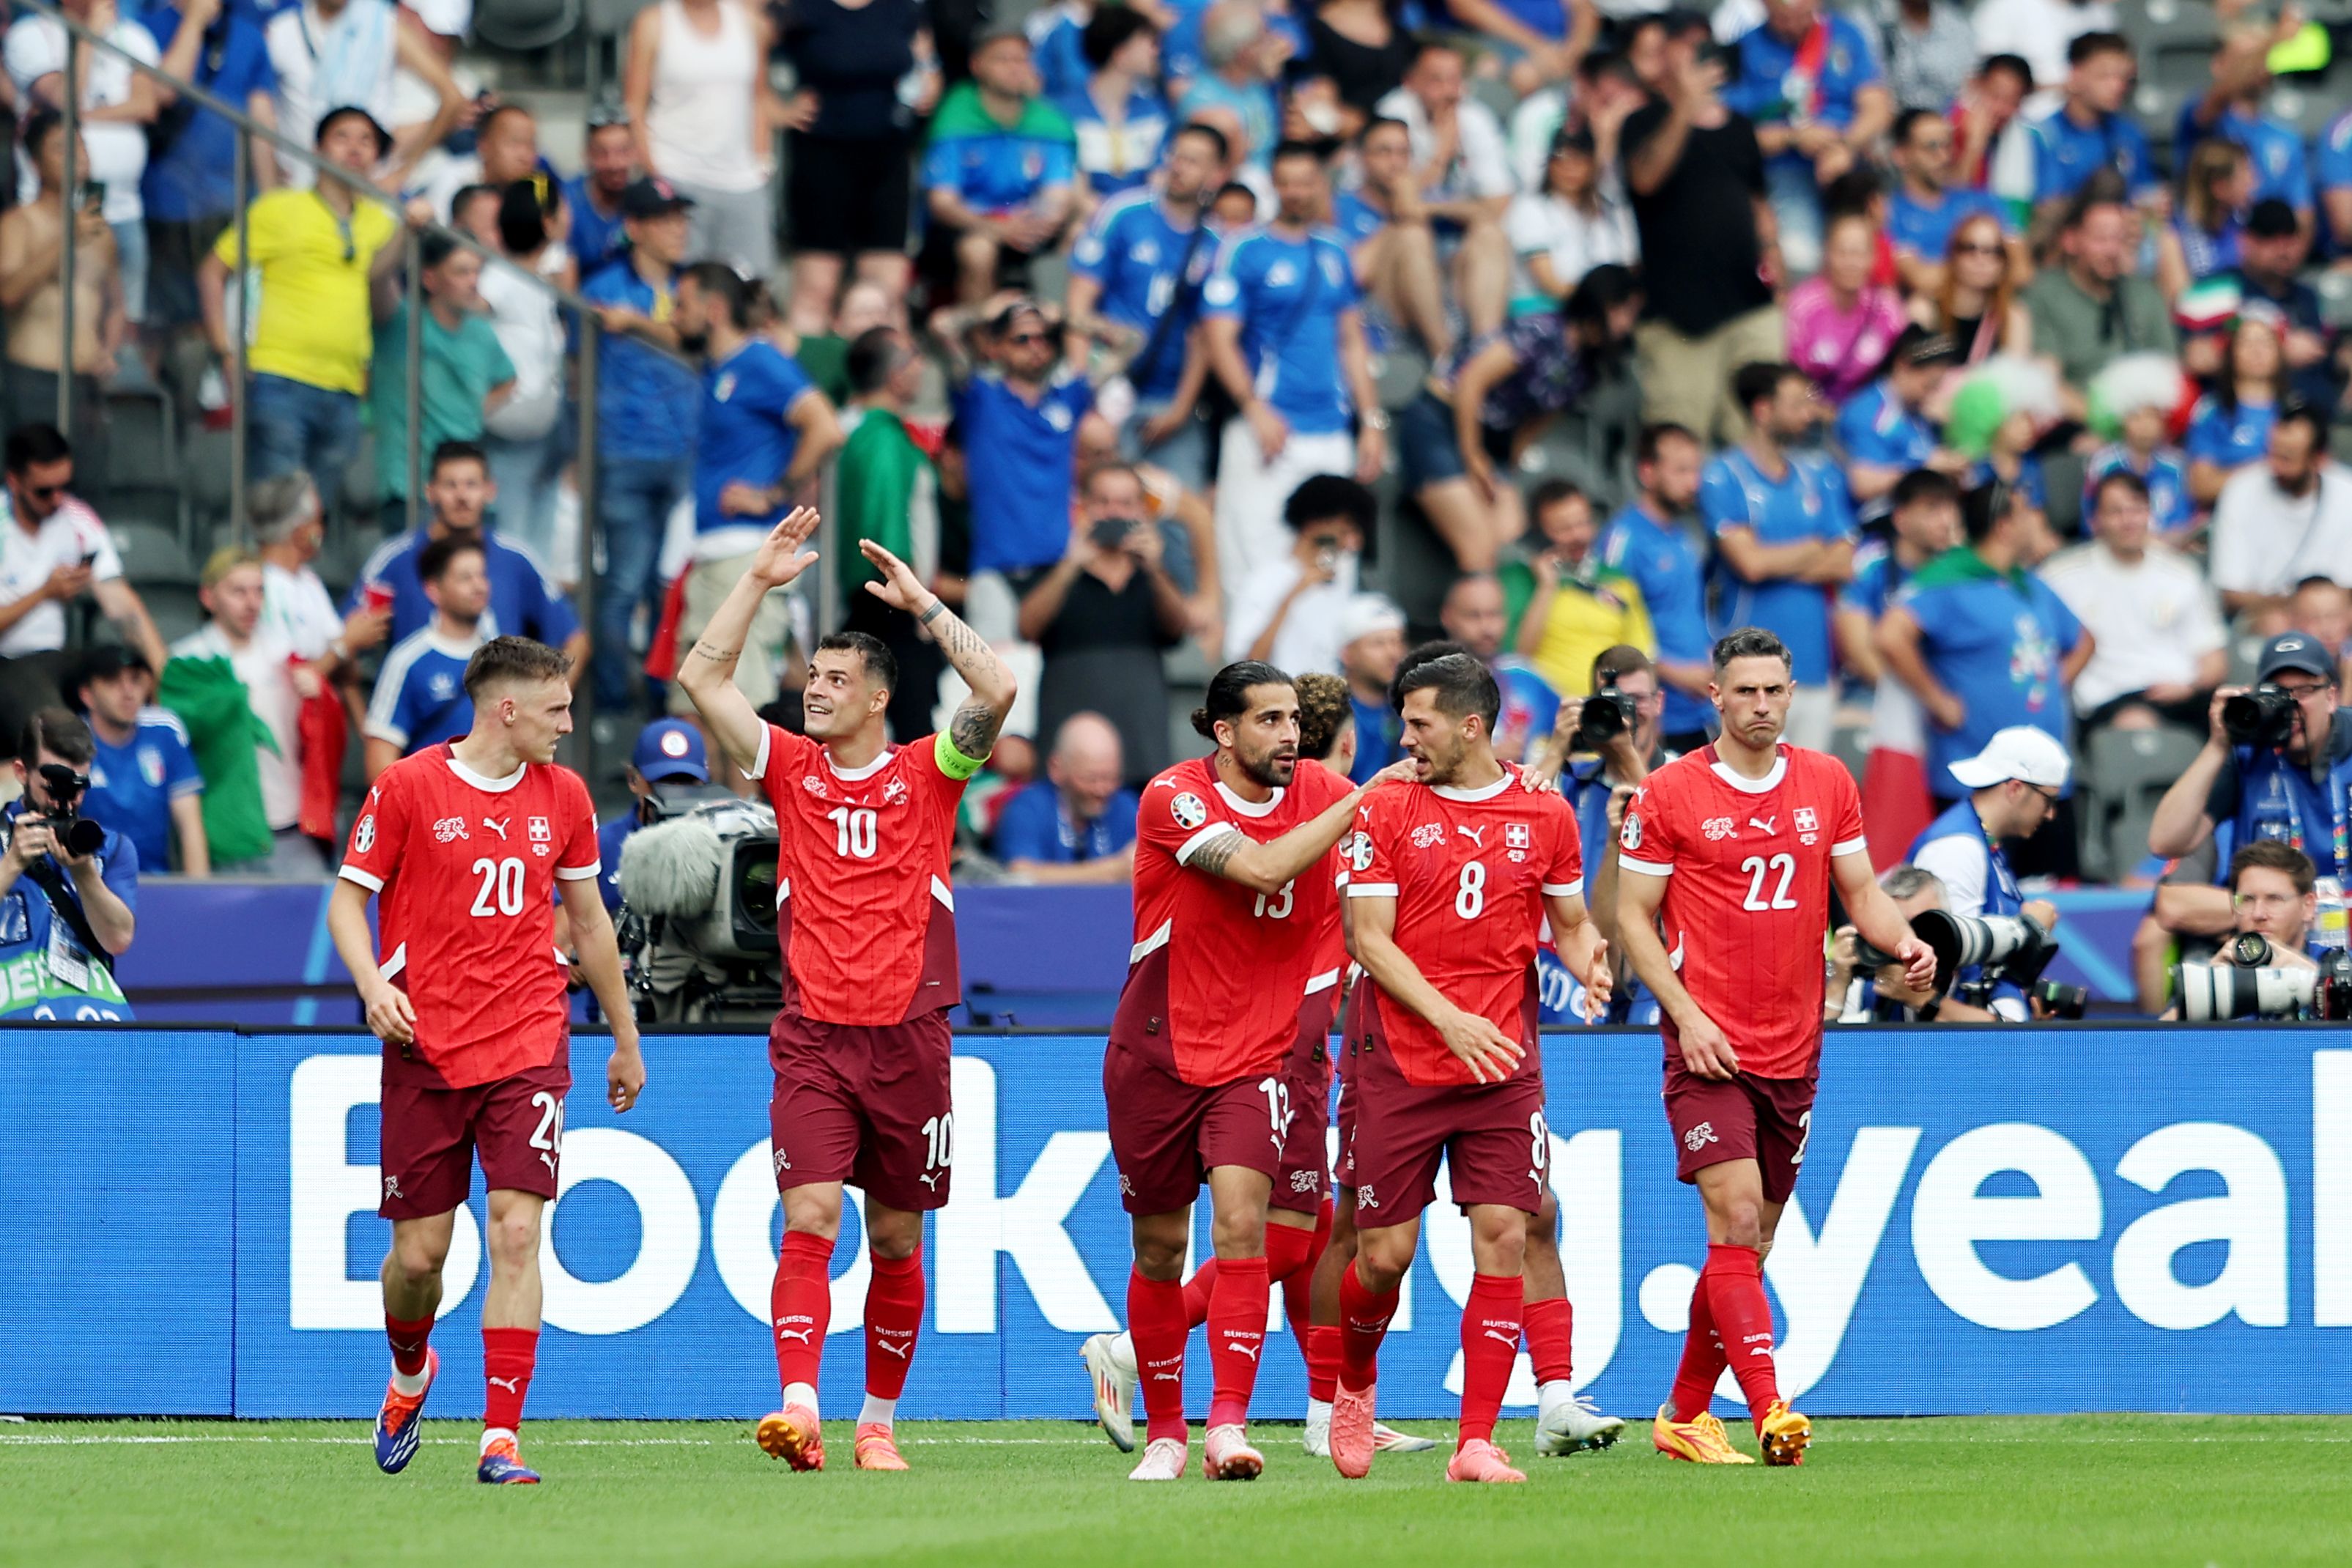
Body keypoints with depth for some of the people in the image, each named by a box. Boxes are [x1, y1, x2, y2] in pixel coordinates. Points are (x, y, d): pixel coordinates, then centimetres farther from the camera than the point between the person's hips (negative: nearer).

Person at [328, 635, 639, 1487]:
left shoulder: (563, 796, 8)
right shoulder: (407, 786, -3)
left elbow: (589, 920, 19)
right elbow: (347, 897, 2)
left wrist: (625, 1040, 24)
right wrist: (373, 984, -16)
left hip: (528, 1047, 2)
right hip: (425, 1049, -2)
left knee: (517, 1232, -13)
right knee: (419, 1251, 4)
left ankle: (501, 1439, -13)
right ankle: (409, 1370, 38)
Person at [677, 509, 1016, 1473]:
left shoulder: (927, 774, 5)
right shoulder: (791, 769, 8)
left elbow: (997, 693, -11)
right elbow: (700, 679, 1)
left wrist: (922, 602, -7)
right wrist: (760, 579, 0)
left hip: (908, 1039, 0)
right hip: (813, 1039, 0)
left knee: (896, 1240, 7)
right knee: (809, 1222, -15)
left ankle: (880, 1421, 20)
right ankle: (799, 1410, -26)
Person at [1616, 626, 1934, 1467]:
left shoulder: (1828, 783, 9)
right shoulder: (1669, 793, -3)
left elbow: (1860, 893, 14)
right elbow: (1633, 917, -1)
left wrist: (1904, 941, -8)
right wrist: (1685, 1013, -12)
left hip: (1793, 1049, 5)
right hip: (1707, 1046, -5)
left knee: (1749, 1242, 9)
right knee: (1736, 1217, -18)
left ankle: (1684, 1414, 21)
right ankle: (1770, 1411, -25)